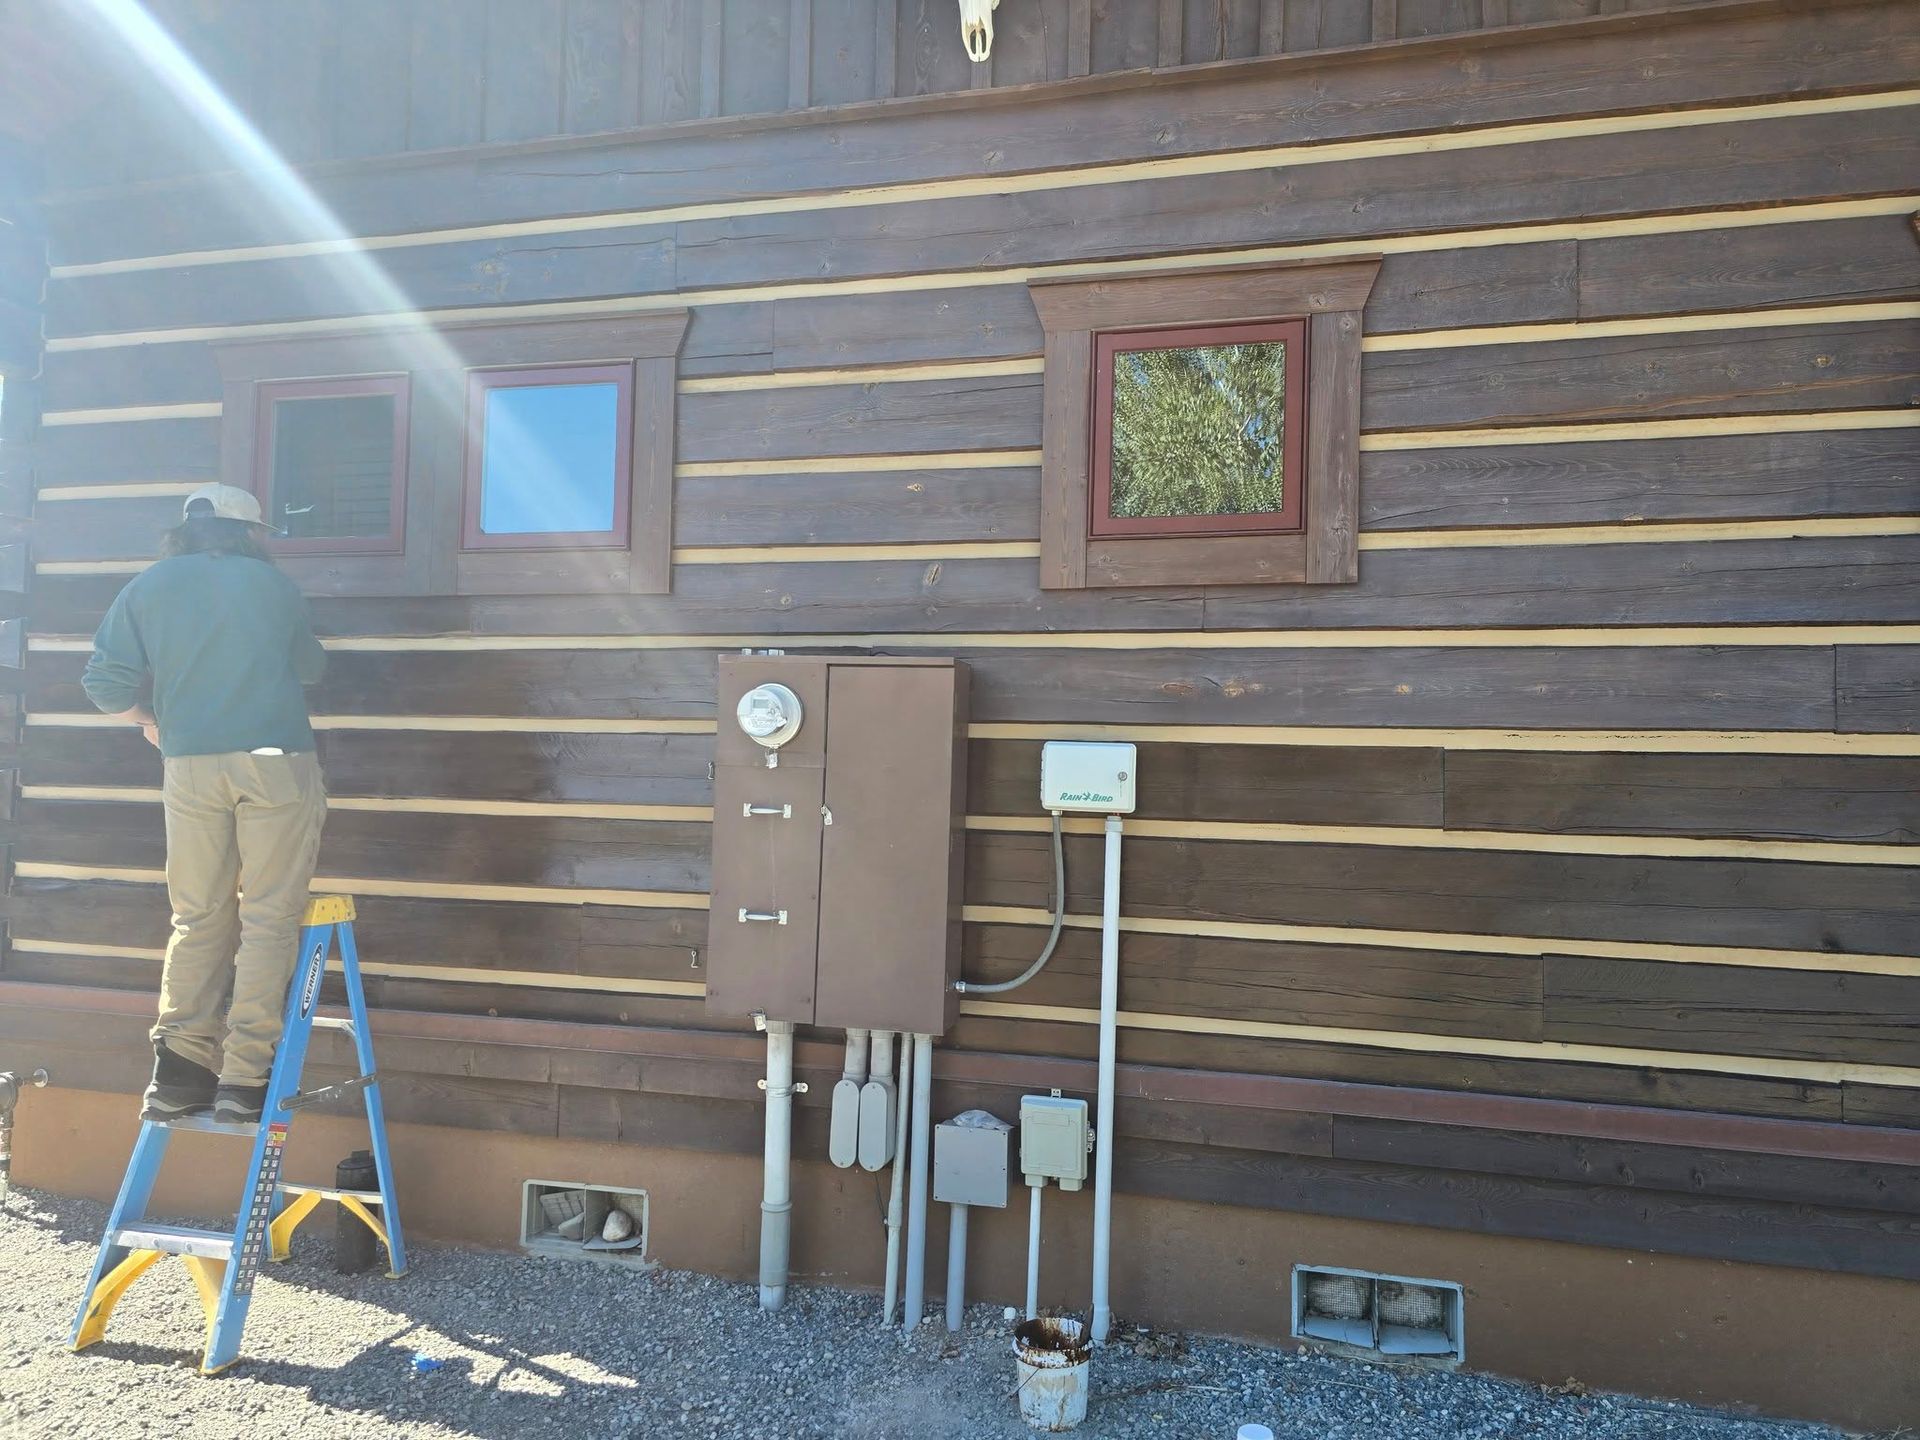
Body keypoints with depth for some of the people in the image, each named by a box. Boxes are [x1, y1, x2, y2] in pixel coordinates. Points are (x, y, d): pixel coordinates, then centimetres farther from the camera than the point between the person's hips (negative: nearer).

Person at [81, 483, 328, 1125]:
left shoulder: (147, 586, 11)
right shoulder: (274, 584, 8)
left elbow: (106, 684, 5)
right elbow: (311, 666, 21)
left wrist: (150, 720, 24)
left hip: (191, 766, 2)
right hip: (279, 763, -2)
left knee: (197, 919, 12)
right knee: (268, 918, 0)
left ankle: (180, 1070, 7)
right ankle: (245, 1078, -2)